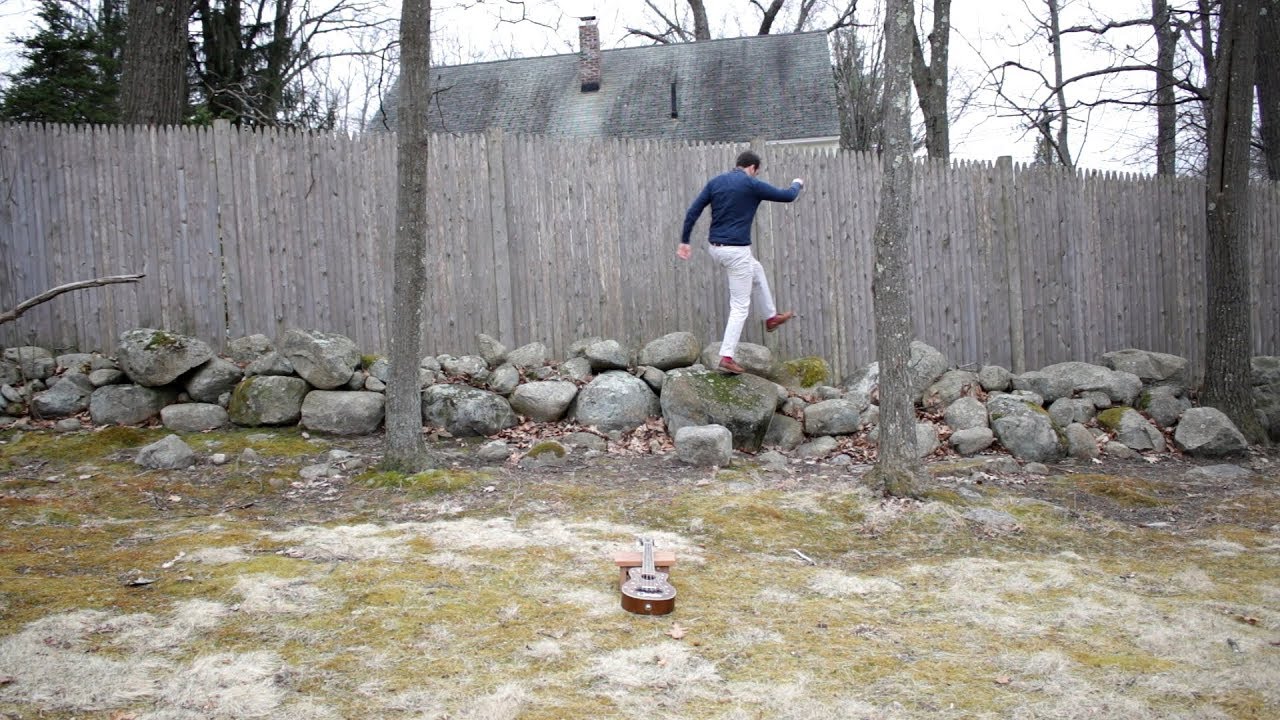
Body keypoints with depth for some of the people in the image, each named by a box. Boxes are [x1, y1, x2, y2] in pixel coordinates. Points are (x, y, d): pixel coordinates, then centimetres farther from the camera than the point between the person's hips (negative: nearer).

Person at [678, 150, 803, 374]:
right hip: (737, 250, -8)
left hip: (716, 248, 8)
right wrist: (797, 184, 24)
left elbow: (693, 211, 4)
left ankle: (771, 317, 43)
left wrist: (684, 241, 9)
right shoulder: (752, 185, -8)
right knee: (740, 307, -1)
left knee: (757, 271, 32)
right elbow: (787, 196, 2)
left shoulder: (715, 182, 8)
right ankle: (726, 356, -5)